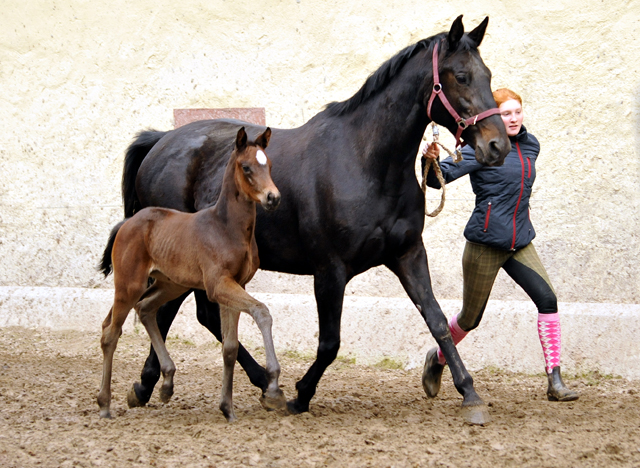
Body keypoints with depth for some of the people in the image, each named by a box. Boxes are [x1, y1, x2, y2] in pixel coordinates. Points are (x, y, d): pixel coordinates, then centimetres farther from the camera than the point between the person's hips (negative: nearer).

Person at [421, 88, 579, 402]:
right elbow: (439, 178, -18)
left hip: (520, 242, 5)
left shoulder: (531, 146, 8)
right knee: (471, 317, 6)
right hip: (485, 243, -5)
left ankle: (555, 382, -13)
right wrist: (431, 160, -38)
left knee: (547, 299, -14)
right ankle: (437, 358, 36)